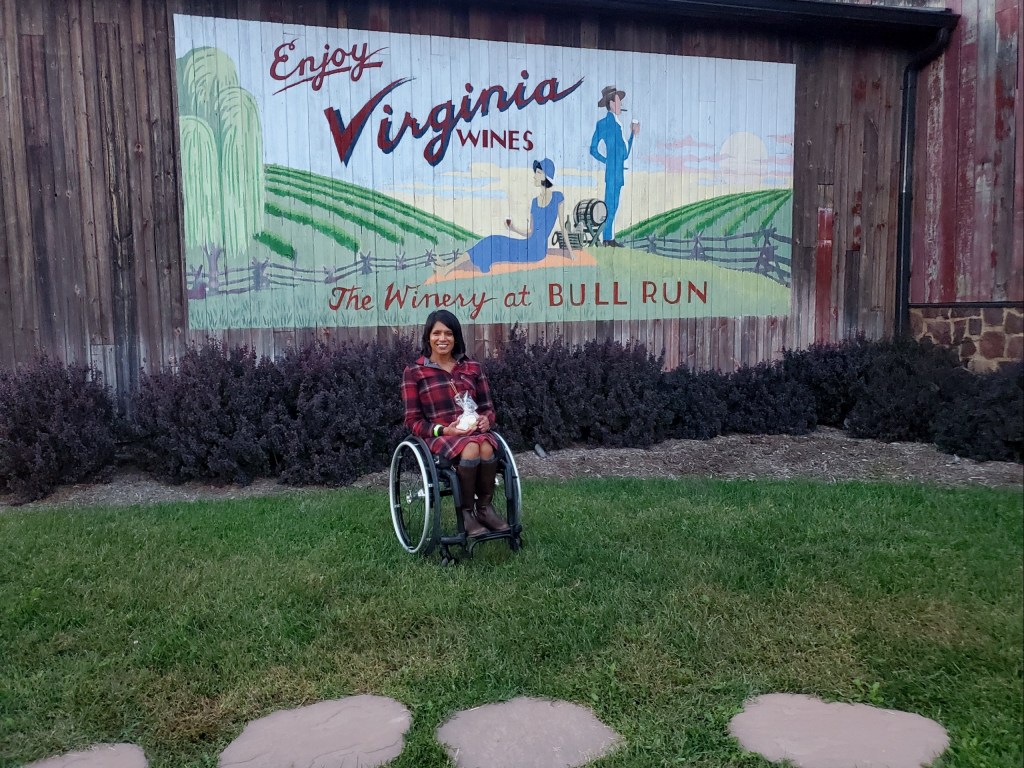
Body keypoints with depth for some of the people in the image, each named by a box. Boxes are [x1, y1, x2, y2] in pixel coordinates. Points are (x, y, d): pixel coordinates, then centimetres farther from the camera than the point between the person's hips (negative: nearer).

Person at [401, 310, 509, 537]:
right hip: (438, 436, -3)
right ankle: (465, 512, -16)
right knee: (471, 448, -35)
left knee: (486, 447, -33)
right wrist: (443, 430, -17)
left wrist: (486, 420, -10)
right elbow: (413, 421, -1)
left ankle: (485, 507, -12)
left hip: (474, 431, 3)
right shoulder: (414, 372, 2)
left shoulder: (472, 368, 12)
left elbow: (488, 407, 14)